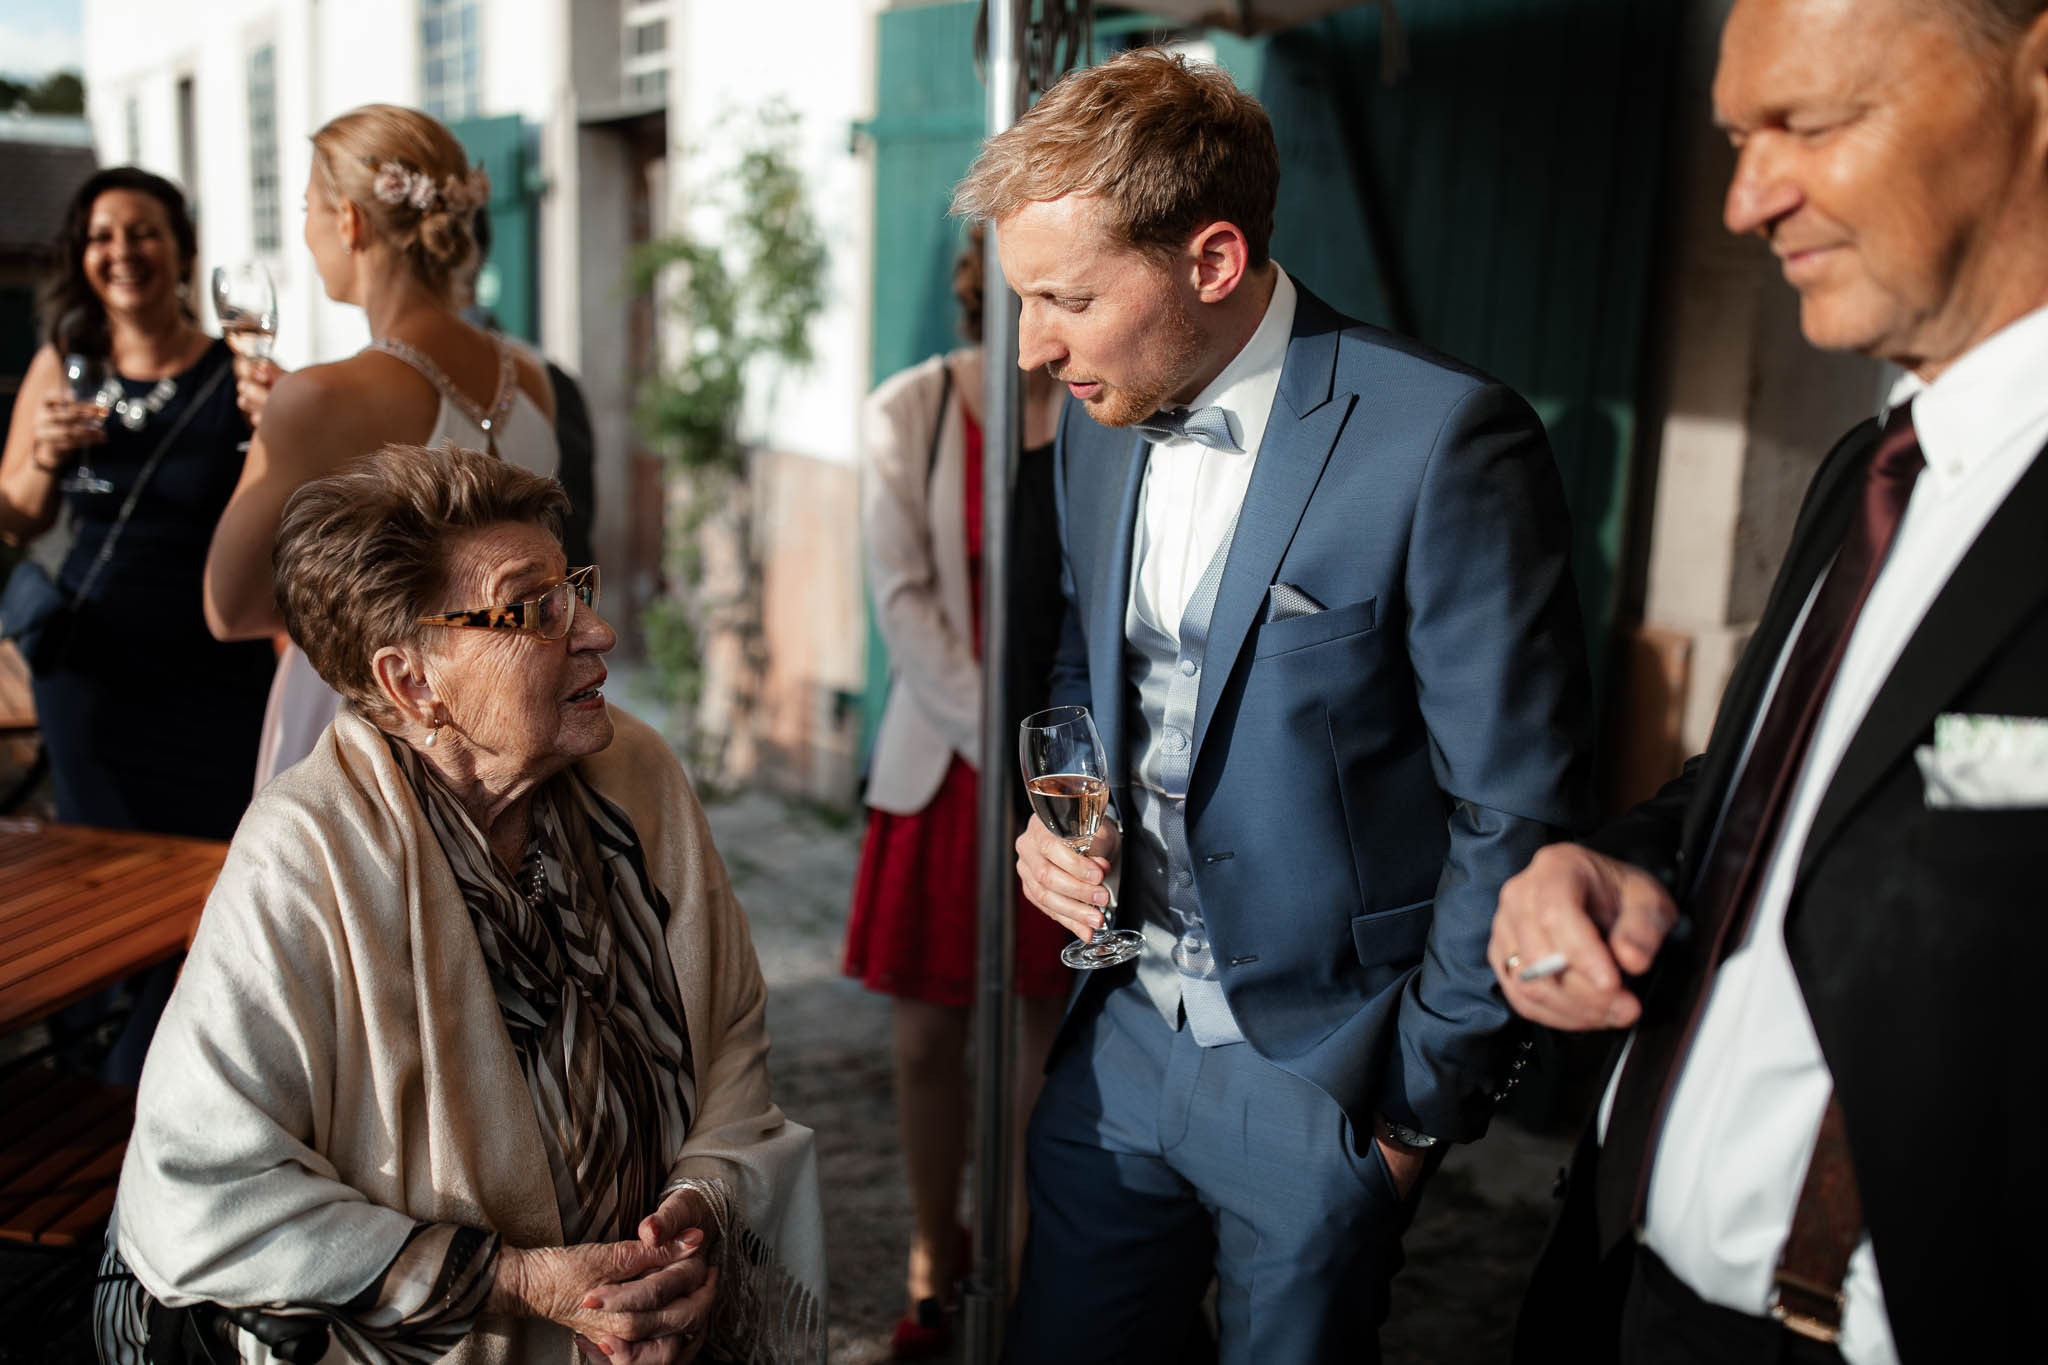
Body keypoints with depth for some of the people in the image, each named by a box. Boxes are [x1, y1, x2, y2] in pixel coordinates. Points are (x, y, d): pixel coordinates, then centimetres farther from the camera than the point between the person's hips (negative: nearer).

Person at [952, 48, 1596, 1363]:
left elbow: (1518, 814, -17)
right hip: (1120, 1041, 6)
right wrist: (1058, 817, -1)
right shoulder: (1101, 425, 2)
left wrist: (1422, 1101, -10)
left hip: (1317, 1085, -5)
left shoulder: (1442, 442, -21)